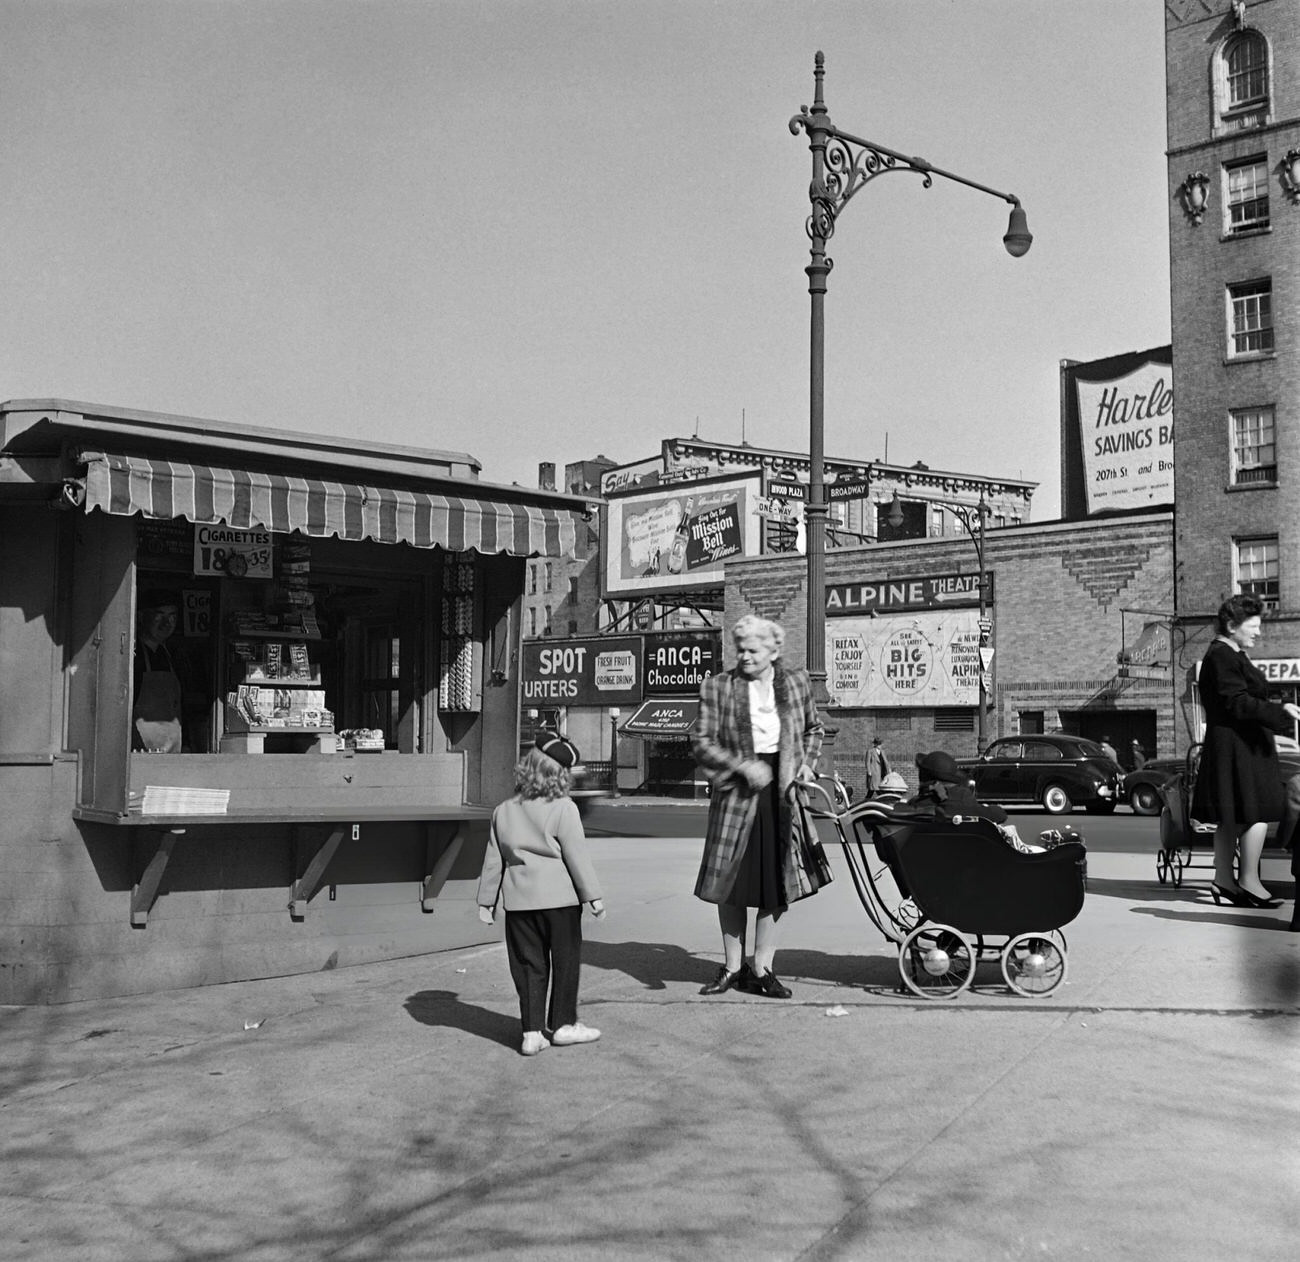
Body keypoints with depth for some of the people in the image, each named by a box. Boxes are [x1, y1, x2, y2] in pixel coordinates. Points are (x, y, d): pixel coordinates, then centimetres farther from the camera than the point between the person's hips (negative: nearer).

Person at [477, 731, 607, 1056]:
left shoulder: (504, 811, 4)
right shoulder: (563, 810, -11)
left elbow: (493, 860, 8)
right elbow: (577, 857, -11)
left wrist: (487, 900, 16)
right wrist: (592, 896, -4)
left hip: (519, 901, 4)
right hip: (559, 898, -4)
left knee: (529, 965, 9)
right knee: (565, 961, 11)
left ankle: (532, 1031, 8)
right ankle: (562, 1024, 18)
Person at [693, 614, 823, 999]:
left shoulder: (797, 683, 6)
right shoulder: (717, 687, -2)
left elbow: (813, 729, 21)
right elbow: (703, 744, -5)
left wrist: (806, 763, 4)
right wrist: (743, 766, -17)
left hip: (781, 792, 2)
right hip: (736, 793, -1)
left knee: (775, 885, 4)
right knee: (730, 884, 4)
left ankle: (762, 970, 15)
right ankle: (732, 967, 19)